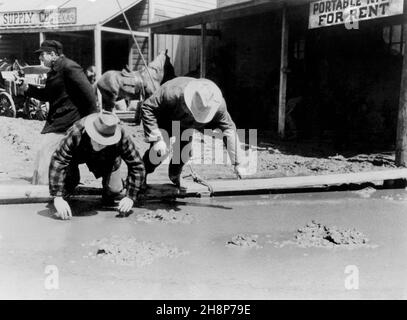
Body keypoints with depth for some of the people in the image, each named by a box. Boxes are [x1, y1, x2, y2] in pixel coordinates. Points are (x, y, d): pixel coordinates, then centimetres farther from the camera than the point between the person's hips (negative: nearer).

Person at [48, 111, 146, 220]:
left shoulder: (122, 138, -40)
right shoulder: (76, 133, -44)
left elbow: (137, 166, -30)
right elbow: (57, 161, -46)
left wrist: (130, 197, -35)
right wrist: (57, 198, -50)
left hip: (107, 160, 1)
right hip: (78, 154, 0)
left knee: (114, 189, -13)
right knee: (71, 178, -24)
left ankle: (108, 198, 24)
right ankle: (64, 196, 12)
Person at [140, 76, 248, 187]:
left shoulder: (218, 104, -33)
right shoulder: (173, 93, -43)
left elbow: (229, 129, -26)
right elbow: (147, 108, -35)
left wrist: (238, 163, -30)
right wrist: (156, 139, -41)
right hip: (163, 119, -4)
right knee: (160, 150, -24)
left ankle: (175, 175, 15)